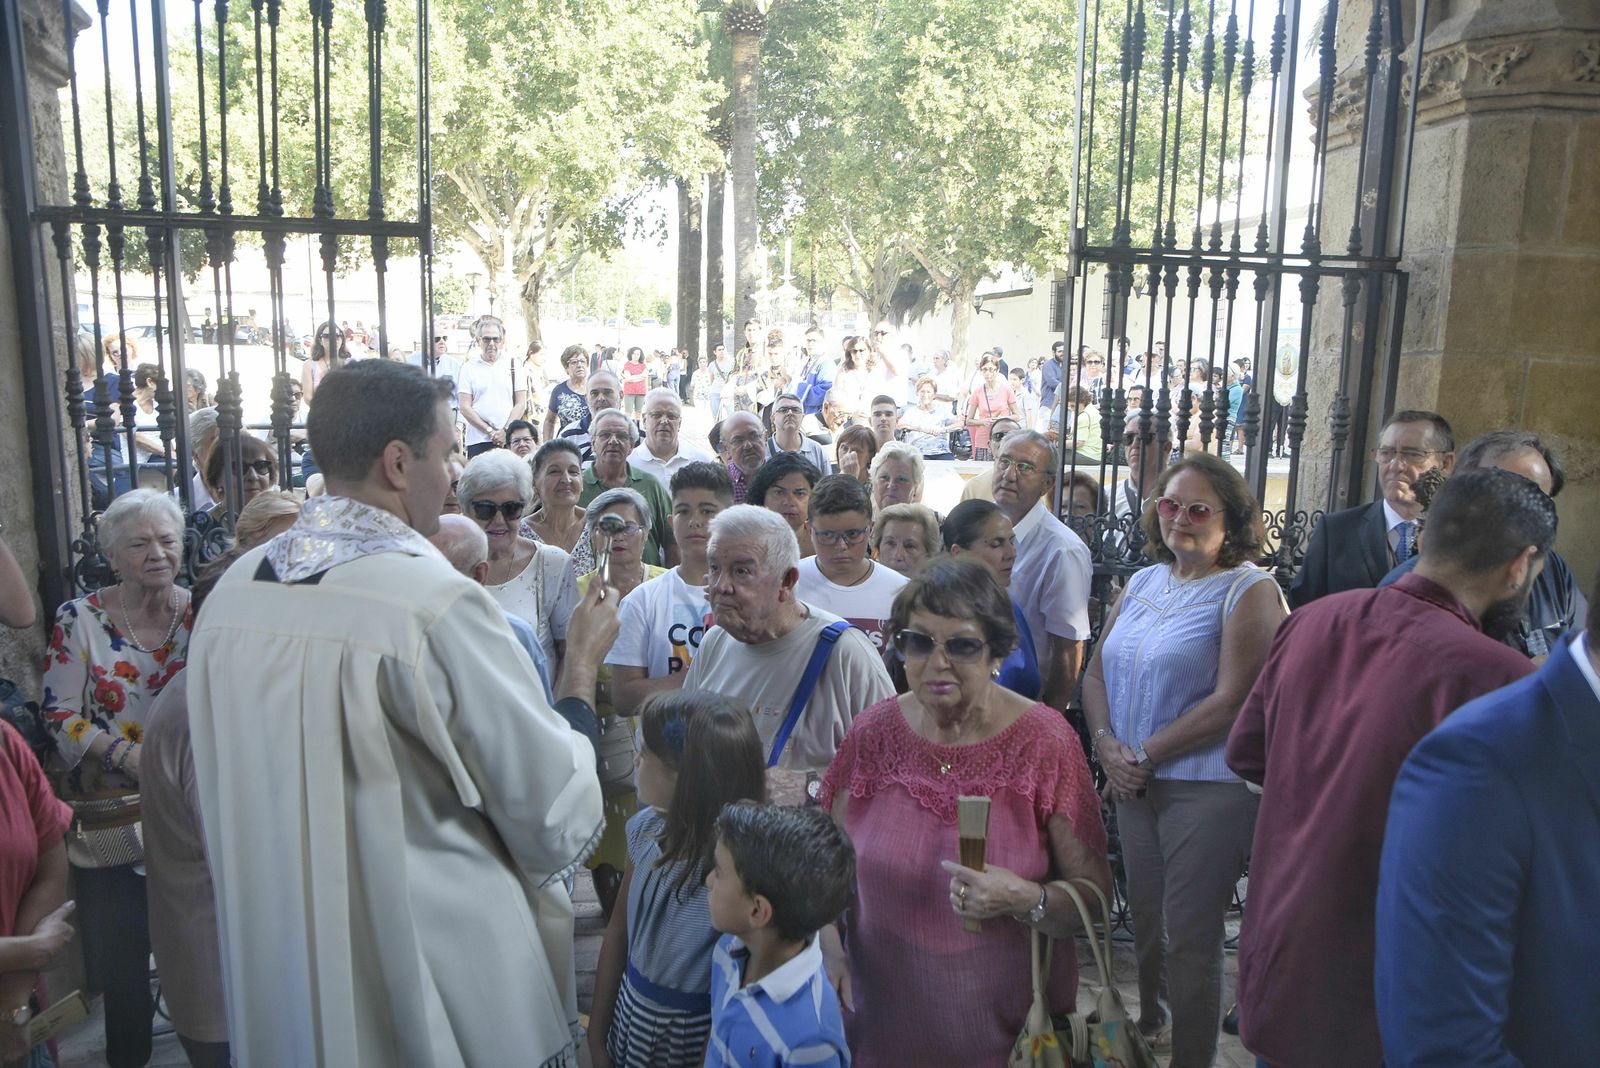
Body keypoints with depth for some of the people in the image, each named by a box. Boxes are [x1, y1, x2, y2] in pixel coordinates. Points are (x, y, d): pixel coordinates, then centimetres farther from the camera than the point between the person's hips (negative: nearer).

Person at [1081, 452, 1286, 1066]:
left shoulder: (1249, 590, -9)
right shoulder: (1142, 583, 11)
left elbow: (1232, 699, -17)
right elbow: (1097, 672, 12)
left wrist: (1145, 754, -15)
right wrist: (1107, 744, -6)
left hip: (1210, 786, -6)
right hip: (1133, 783, 6)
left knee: (1189, 937, 2)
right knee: (1144, 918, 20)